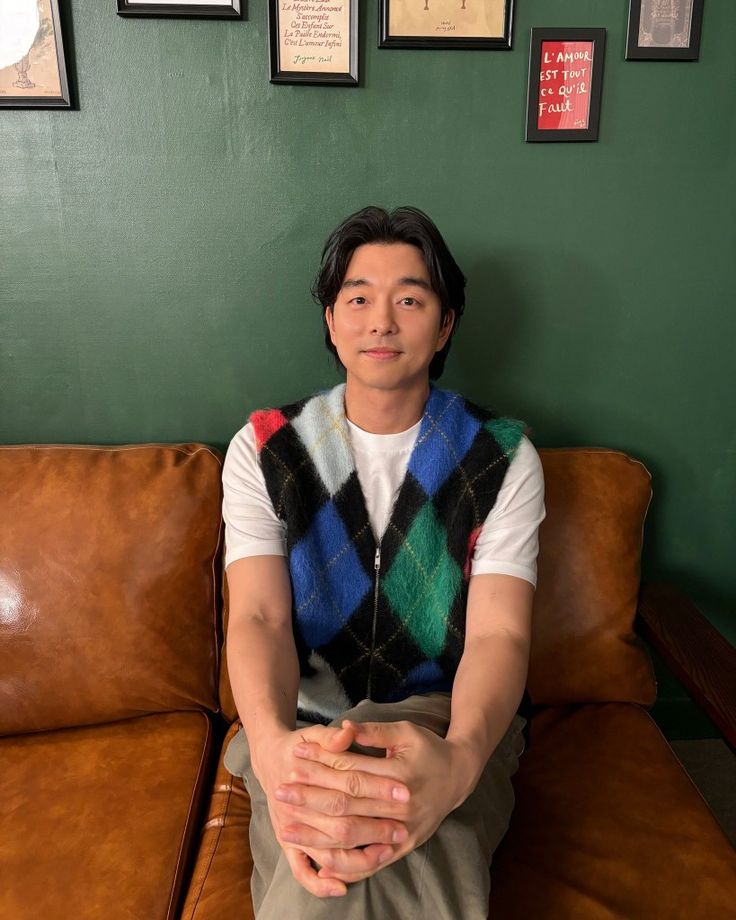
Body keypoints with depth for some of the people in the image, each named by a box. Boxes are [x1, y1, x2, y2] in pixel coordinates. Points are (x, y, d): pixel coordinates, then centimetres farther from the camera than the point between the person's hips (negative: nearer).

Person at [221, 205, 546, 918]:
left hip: (451, 723, 0)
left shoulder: (502, 456, -3)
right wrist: (273, 746, -36)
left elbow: (499, 633, -13)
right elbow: (258, 617, -13)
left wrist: (460, 758, -37)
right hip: (301, 726, 1)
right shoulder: (265, 448, -1)